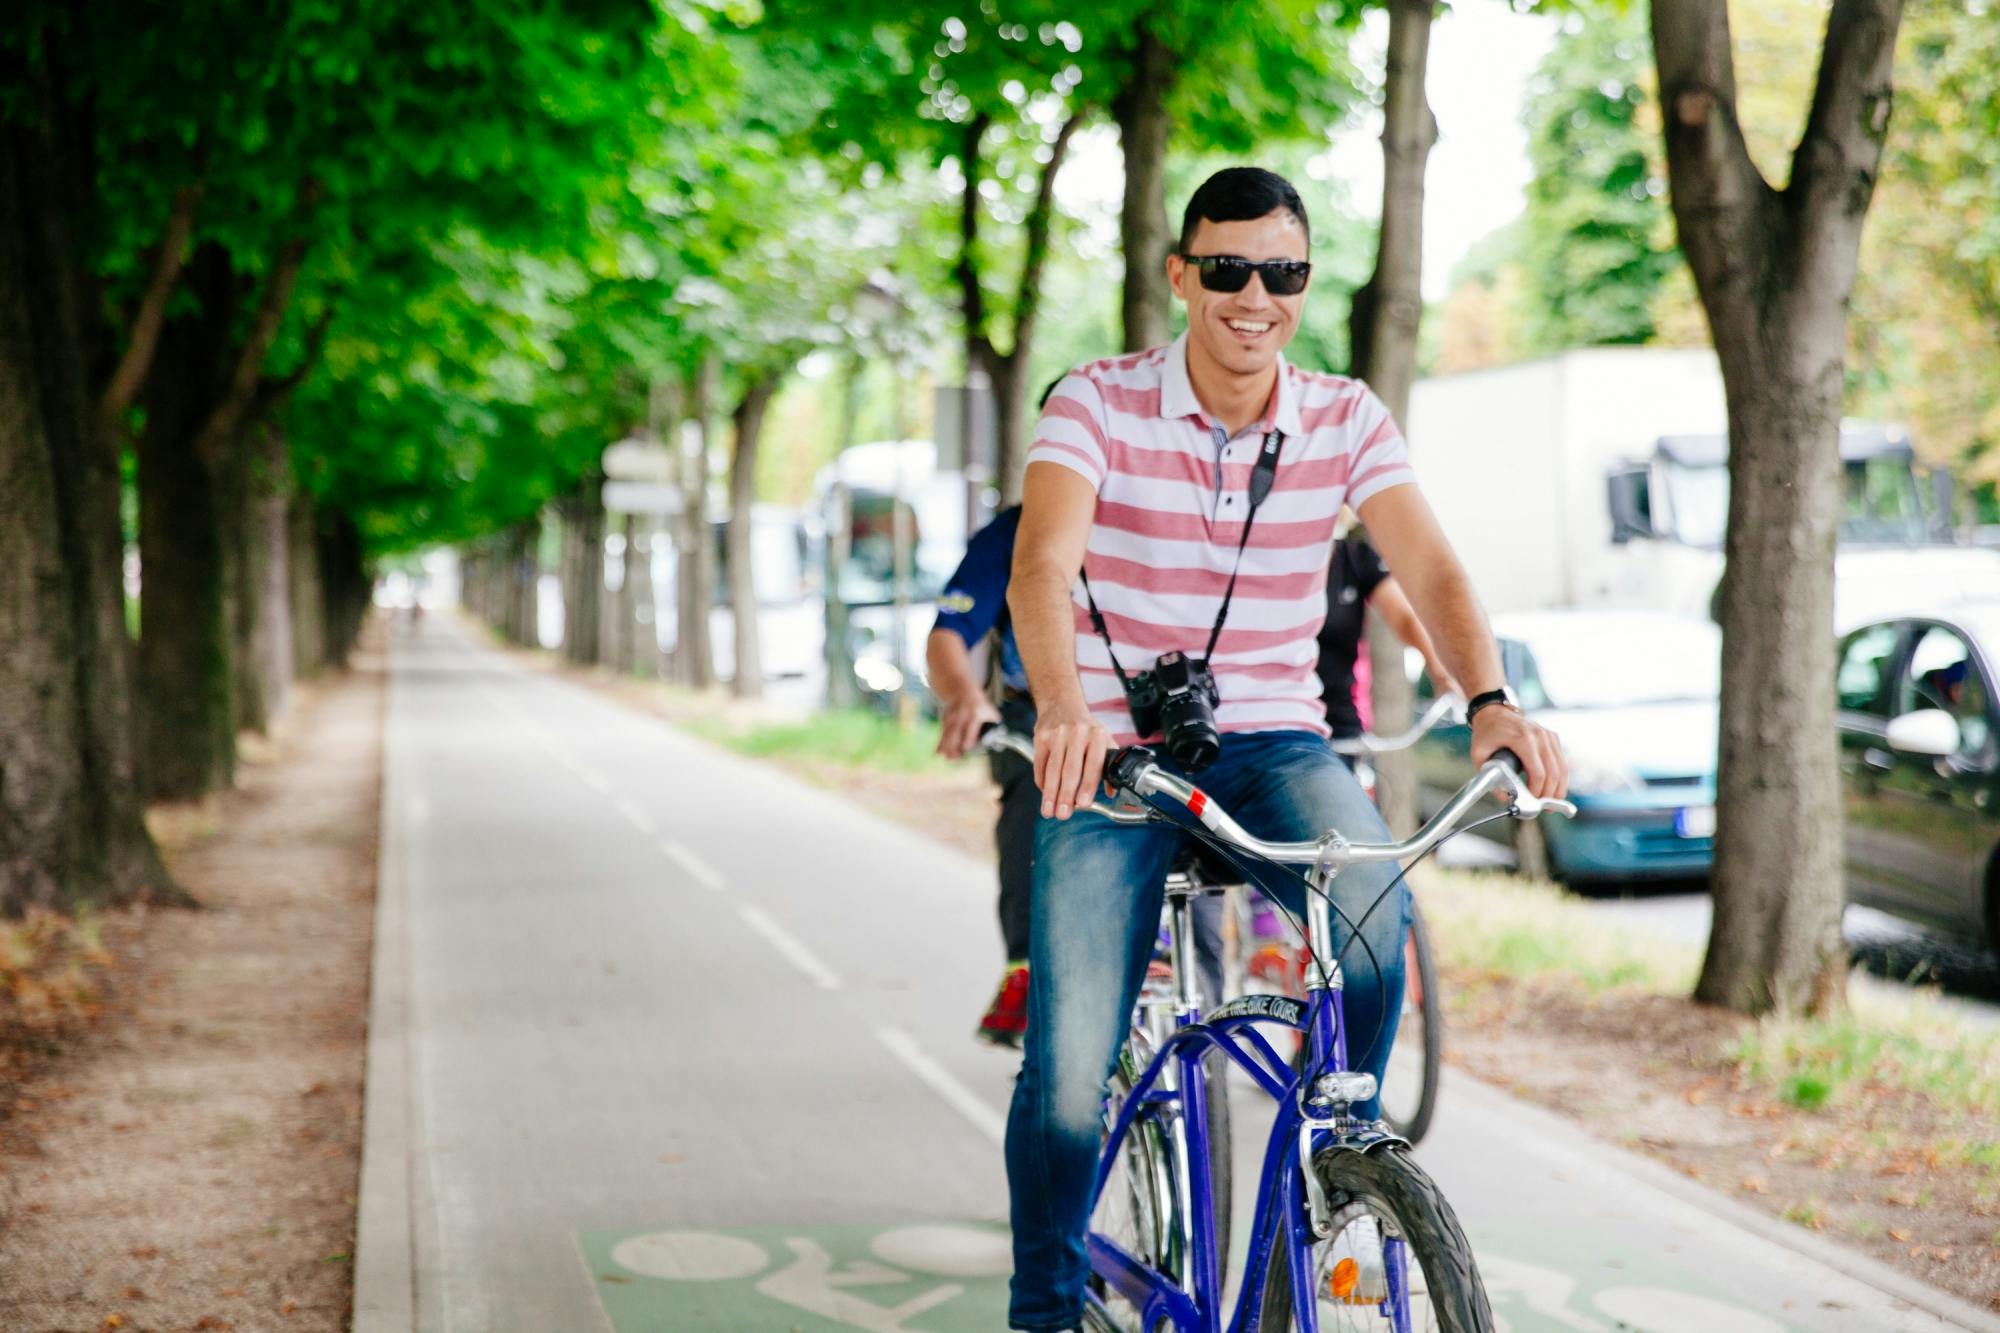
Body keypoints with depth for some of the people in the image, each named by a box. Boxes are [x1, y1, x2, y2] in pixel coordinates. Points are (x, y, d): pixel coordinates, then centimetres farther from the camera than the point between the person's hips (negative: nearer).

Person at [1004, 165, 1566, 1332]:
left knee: (1376, 906, -31)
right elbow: (1041, 567, -24)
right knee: (1071, 1078, -9)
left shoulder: (1346, 420, 0)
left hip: (1272, 744, 2)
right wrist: (1063, 711, -44)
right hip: (1113, 752, -1)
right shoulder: (1099, 404, -9)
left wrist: (1490, 700, -33)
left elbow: (1432, 570, -13)